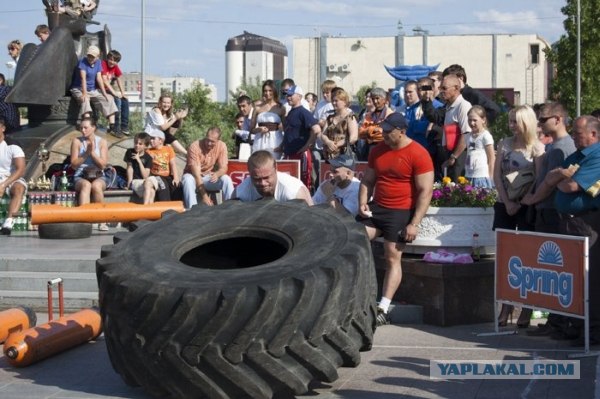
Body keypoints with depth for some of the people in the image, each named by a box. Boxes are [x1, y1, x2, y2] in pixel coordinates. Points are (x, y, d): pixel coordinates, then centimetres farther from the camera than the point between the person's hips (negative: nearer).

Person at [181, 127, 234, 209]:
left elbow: (223, 168, -12)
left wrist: (217, 174, -39)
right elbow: (196, 173, -28)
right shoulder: (195, 146, -24)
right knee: (188, 180, -36)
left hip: (210, 177, 3)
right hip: (193, 176, -3)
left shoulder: (222, 146, -12)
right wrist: (204, 195, -35)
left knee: (226, 179, -24)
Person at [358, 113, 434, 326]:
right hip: (376, 208, 6)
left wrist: (414, 224, -17)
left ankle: (383, 309, -4)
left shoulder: (418, 154, -11)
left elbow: (426, 191, -12)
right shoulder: (378, 151, 9)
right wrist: (363, 202, -1)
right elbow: (367, 180, 19)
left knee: (393, 257, -7)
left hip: (401, 212, -6)